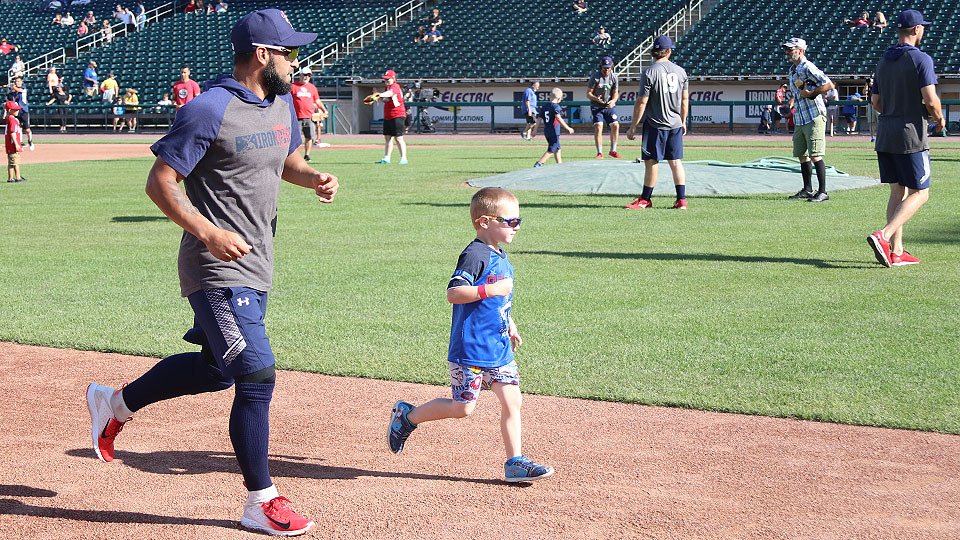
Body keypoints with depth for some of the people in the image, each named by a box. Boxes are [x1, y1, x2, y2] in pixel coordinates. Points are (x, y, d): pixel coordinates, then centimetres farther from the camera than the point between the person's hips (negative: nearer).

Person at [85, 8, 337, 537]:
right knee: (256, 375, -10)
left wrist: (313, 177, 4)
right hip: (220, 271, -9)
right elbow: (159, 181, -16)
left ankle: (115, 404, 41)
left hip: (256, 268, 9)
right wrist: (208, 231, -28)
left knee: (216, 368, 20)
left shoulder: (281, 102, 9)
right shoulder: (209, 110, -17)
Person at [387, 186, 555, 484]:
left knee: (512, 400, 2)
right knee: (462, 407, -2)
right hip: (470, 348, -9)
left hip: (499, 348, 9)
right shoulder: (475, 255, -16)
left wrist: (510, 327, 23)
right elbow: (453, 293, -25)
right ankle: (407, 416, 18)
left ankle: (515, 462, 8)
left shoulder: (501, 258, 14)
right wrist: (491, 290, -28)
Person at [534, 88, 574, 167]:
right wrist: (568, 128, -19)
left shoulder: (544, 107, 10)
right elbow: (559, 119, -21)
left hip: (546, 131, 8)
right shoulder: (556, 106, -12)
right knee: (551, 150, -6)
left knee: (557, 149, 19)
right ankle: (539, 163, -15)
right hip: (554, 132, -8)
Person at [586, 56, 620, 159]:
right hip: (597, 107, -3)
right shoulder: (595, 77, -11)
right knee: (598, 127, -14)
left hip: (610, 106, 3)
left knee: (615, 125, -6)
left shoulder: (613, 77, 0)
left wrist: (613, 101, -18)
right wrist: (596, 99, -30)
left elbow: (616, 92, 5)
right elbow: (588, 94, -10)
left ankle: (613, 150, 8)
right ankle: (599, 153, -9)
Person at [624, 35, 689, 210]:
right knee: (676, 161, 8)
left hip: (655, 124, -5)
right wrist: (683, 122, 23)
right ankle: (681, 200, 6)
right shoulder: (680, 71, 3)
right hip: (675, 124, 5)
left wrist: (632, 127, -7)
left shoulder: (649, 72, -12)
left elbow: (641, 103, -13)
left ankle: (645, 199, 9)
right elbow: (685, 100, 10)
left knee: (651, 161, 2)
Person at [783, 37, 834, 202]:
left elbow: (829, 84, -18)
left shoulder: (808, 67, -12)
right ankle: (808, 190, 22)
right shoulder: (792, 69, 17)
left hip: (814, 118, -10)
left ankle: (822, 192, -10)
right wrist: (793, 99, 14)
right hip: (799, 119, 10)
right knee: (802, 155, 13)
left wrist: (810, 93, -17)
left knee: (815, 155, -12)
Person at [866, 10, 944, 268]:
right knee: (920, 194, -1)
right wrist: (939, 119, 1)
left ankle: (896, 251, 7)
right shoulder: (921, 59, -10)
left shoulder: (883, 61, 12)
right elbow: (930, 99, -18)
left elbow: (876, 102, 15)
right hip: (911, 135, -7)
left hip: (884, 135, 7)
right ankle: (883, 236, -19)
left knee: (897, 192, 12)